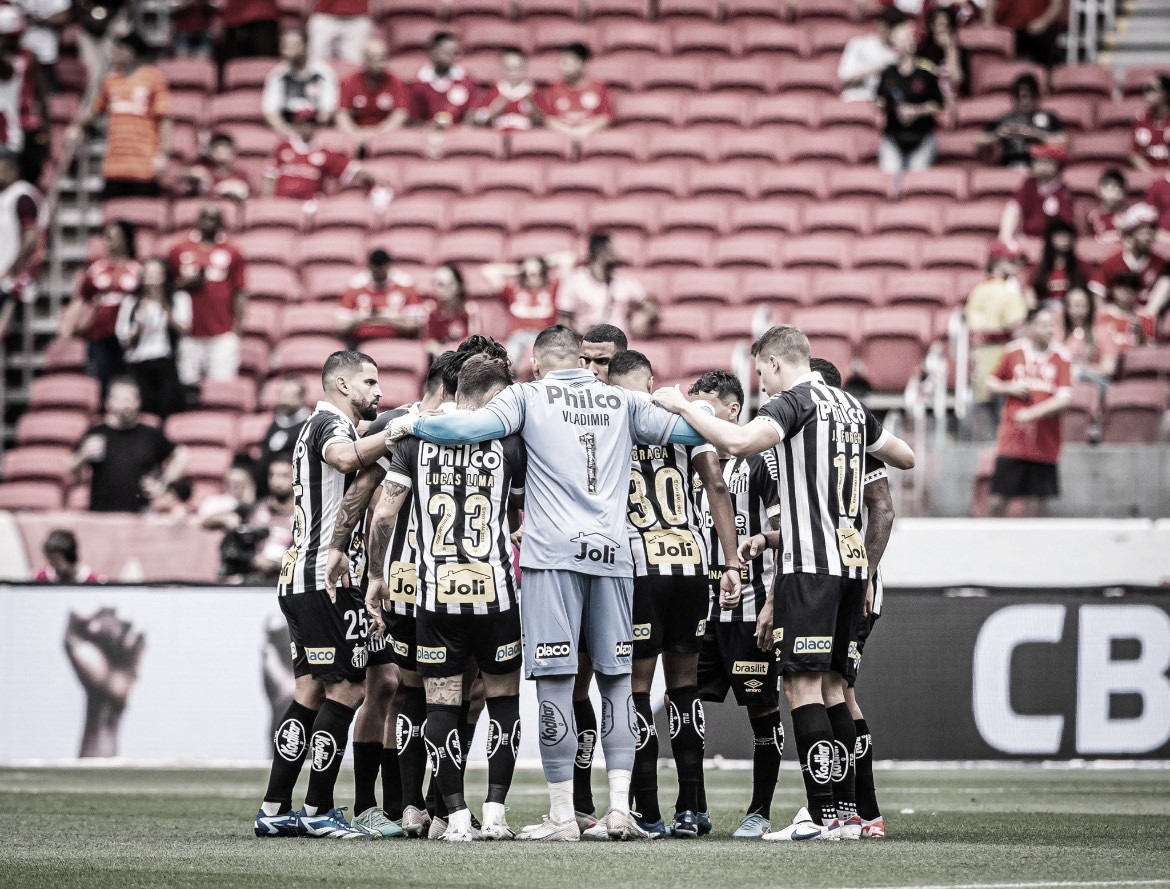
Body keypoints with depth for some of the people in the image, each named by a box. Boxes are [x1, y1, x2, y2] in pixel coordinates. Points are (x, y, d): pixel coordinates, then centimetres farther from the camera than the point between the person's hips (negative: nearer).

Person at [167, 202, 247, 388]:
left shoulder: (232, 254, 7)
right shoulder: (178, 252, 10)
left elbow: (239, 293, 6)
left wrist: (237, 326, -2)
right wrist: (186, 284, -7)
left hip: (222, 336, -1)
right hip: (189, 333, 2)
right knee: (188, 383, 0)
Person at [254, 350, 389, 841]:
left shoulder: (318, 427, 24)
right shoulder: (330, 423, -8)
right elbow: (347, 456, -32)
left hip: (298, 579, 10)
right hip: (327, 579, -10)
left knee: (310, 693, 11)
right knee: (346, 689, -6)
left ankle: (274, 810, 11)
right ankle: (318, 810, -5)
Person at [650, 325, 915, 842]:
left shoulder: (794, 402, -7)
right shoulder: (851, 406, 17)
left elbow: (739, 442, -25)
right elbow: (905, 458, 30)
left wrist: (683, 406, -13)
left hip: (810, 565, -8)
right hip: (852, 561, 8)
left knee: (802, 685, -8)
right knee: (830, 685, 12)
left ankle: (824, 815, -13)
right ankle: (847, 812, 11)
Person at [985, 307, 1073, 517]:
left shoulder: (1061, 358, -1)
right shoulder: (1014, 352, 3)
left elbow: (1065, 398, -9)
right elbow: (991, 382, 15)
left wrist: (1032, 414, -18)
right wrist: (1010, 388, -6)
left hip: (1044, 443, 0)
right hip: (1011, 442, 0)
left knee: (1036, 500, 3)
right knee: (998, 499, -4)